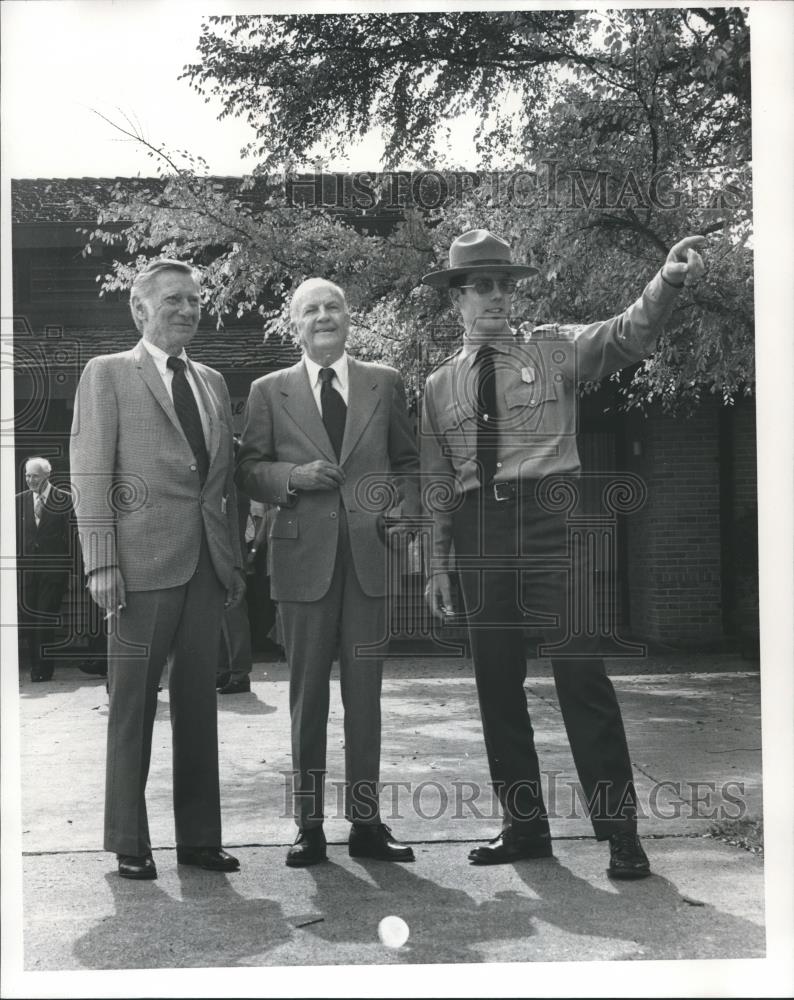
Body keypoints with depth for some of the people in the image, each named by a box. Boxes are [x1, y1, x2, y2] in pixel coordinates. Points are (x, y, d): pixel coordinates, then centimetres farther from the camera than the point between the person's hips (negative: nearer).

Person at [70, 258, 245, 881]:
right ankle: (129, 842, 13)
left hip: (207, 563, 5)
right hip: (143, 561, -5)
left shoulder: (213, 382, 18)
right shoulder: (107, 374, 2)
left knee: (199, 701, 9)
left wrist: (235, 558, 12)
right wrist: (101, 561, -13)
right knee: (134, 704, 2)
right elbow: (90, 474, -5)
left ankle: (199, 836, 18)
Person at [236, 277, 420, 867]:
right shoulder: (270, 392, 8)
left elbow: (408, 460, 14)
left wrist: (406, 511, -4)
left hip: (370, 554, 1)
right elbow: (249, 469, 6)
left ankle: (367, 824, 14)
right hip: (303, 555, 0)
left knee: (365, 694, 5)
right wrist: (294, 477, -13)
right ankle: (310, 827, 15)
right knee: (308, 696, 5)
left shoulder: (386, 384, 11)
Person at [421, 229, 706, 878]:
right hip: (480, 530, 4)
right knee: (497, 681, 8)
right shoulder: (440, 385, 13)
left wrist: (669, 281, -28)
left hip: (551, 519, -3)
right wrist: (439, 563, 11)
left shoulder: (554, 351, 6)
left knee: (581, 672, -6)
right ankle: (524, 826, 21)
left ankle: (620, 831, 3)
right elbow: (437, 482, 14)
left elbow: (626, 336, -10)